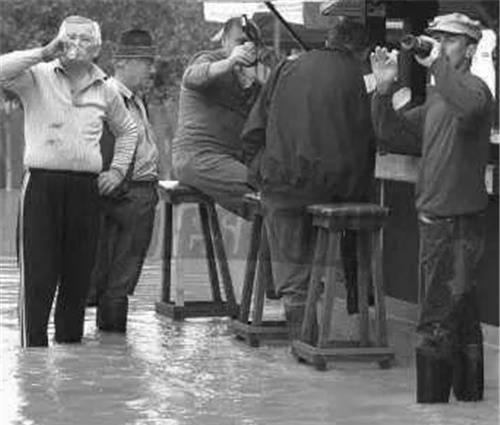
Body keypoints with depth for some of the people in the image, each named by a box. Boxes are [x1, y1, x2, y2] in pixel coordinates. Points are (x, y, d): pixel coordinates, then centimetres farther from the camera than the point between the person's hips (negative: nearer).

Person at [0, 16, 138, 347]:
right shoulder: (37, 77, 3)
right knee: (38, 279, -6)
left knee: (78, 278, 7)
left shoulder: (104, 90, 15)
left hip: (85, 189, 4)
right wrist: (44, 54, -15)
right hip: (42, 184, -4)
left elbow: (127, 130, 31)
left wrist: (118, 170, 19)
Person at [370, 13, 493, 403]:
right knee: (462, 319, 16)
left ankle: (431, 402, -7)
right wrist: (385, 89, 3)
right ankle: (469, 396, 24)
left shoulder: (475, 89, -12)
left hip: (459, 224, -9)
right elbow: (395, 133, 16)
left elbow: (469, 108, -37)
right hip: (435, 221, 9)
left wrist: (437, 64, -30)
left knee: (437, 325, -9)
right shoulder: (436, 99, 16)